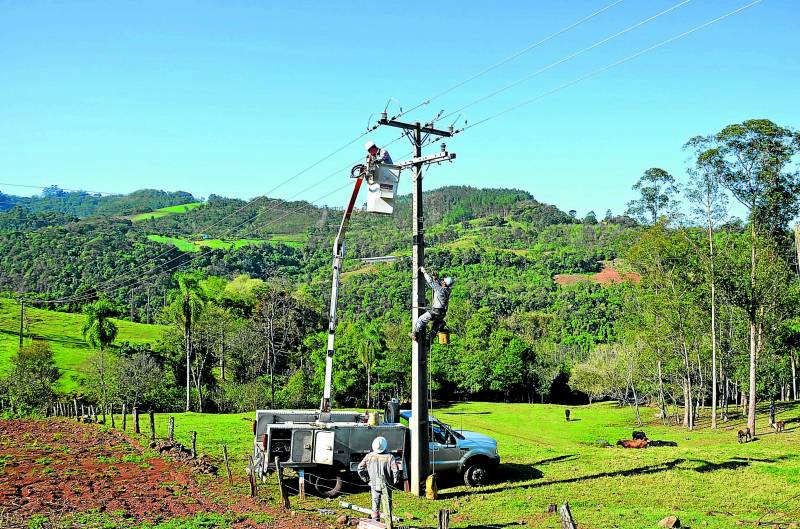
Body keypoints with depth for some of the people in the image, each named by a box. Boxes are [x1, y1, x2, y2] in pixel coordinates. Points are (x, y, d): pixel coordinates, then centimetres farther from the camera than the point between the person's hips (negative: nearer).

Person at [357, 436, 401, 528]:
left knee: (375, 504, 17)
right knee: (387, 507, 6)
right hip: (386, 486, -2)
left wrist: (366, 478, 10)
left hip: (374, 485, 2)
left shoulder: (369, 456, -4)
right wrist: (394, 481, 0)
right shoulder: (389, 457, -12)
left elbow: (360, 468, -3)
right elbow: (396, 471, -17)